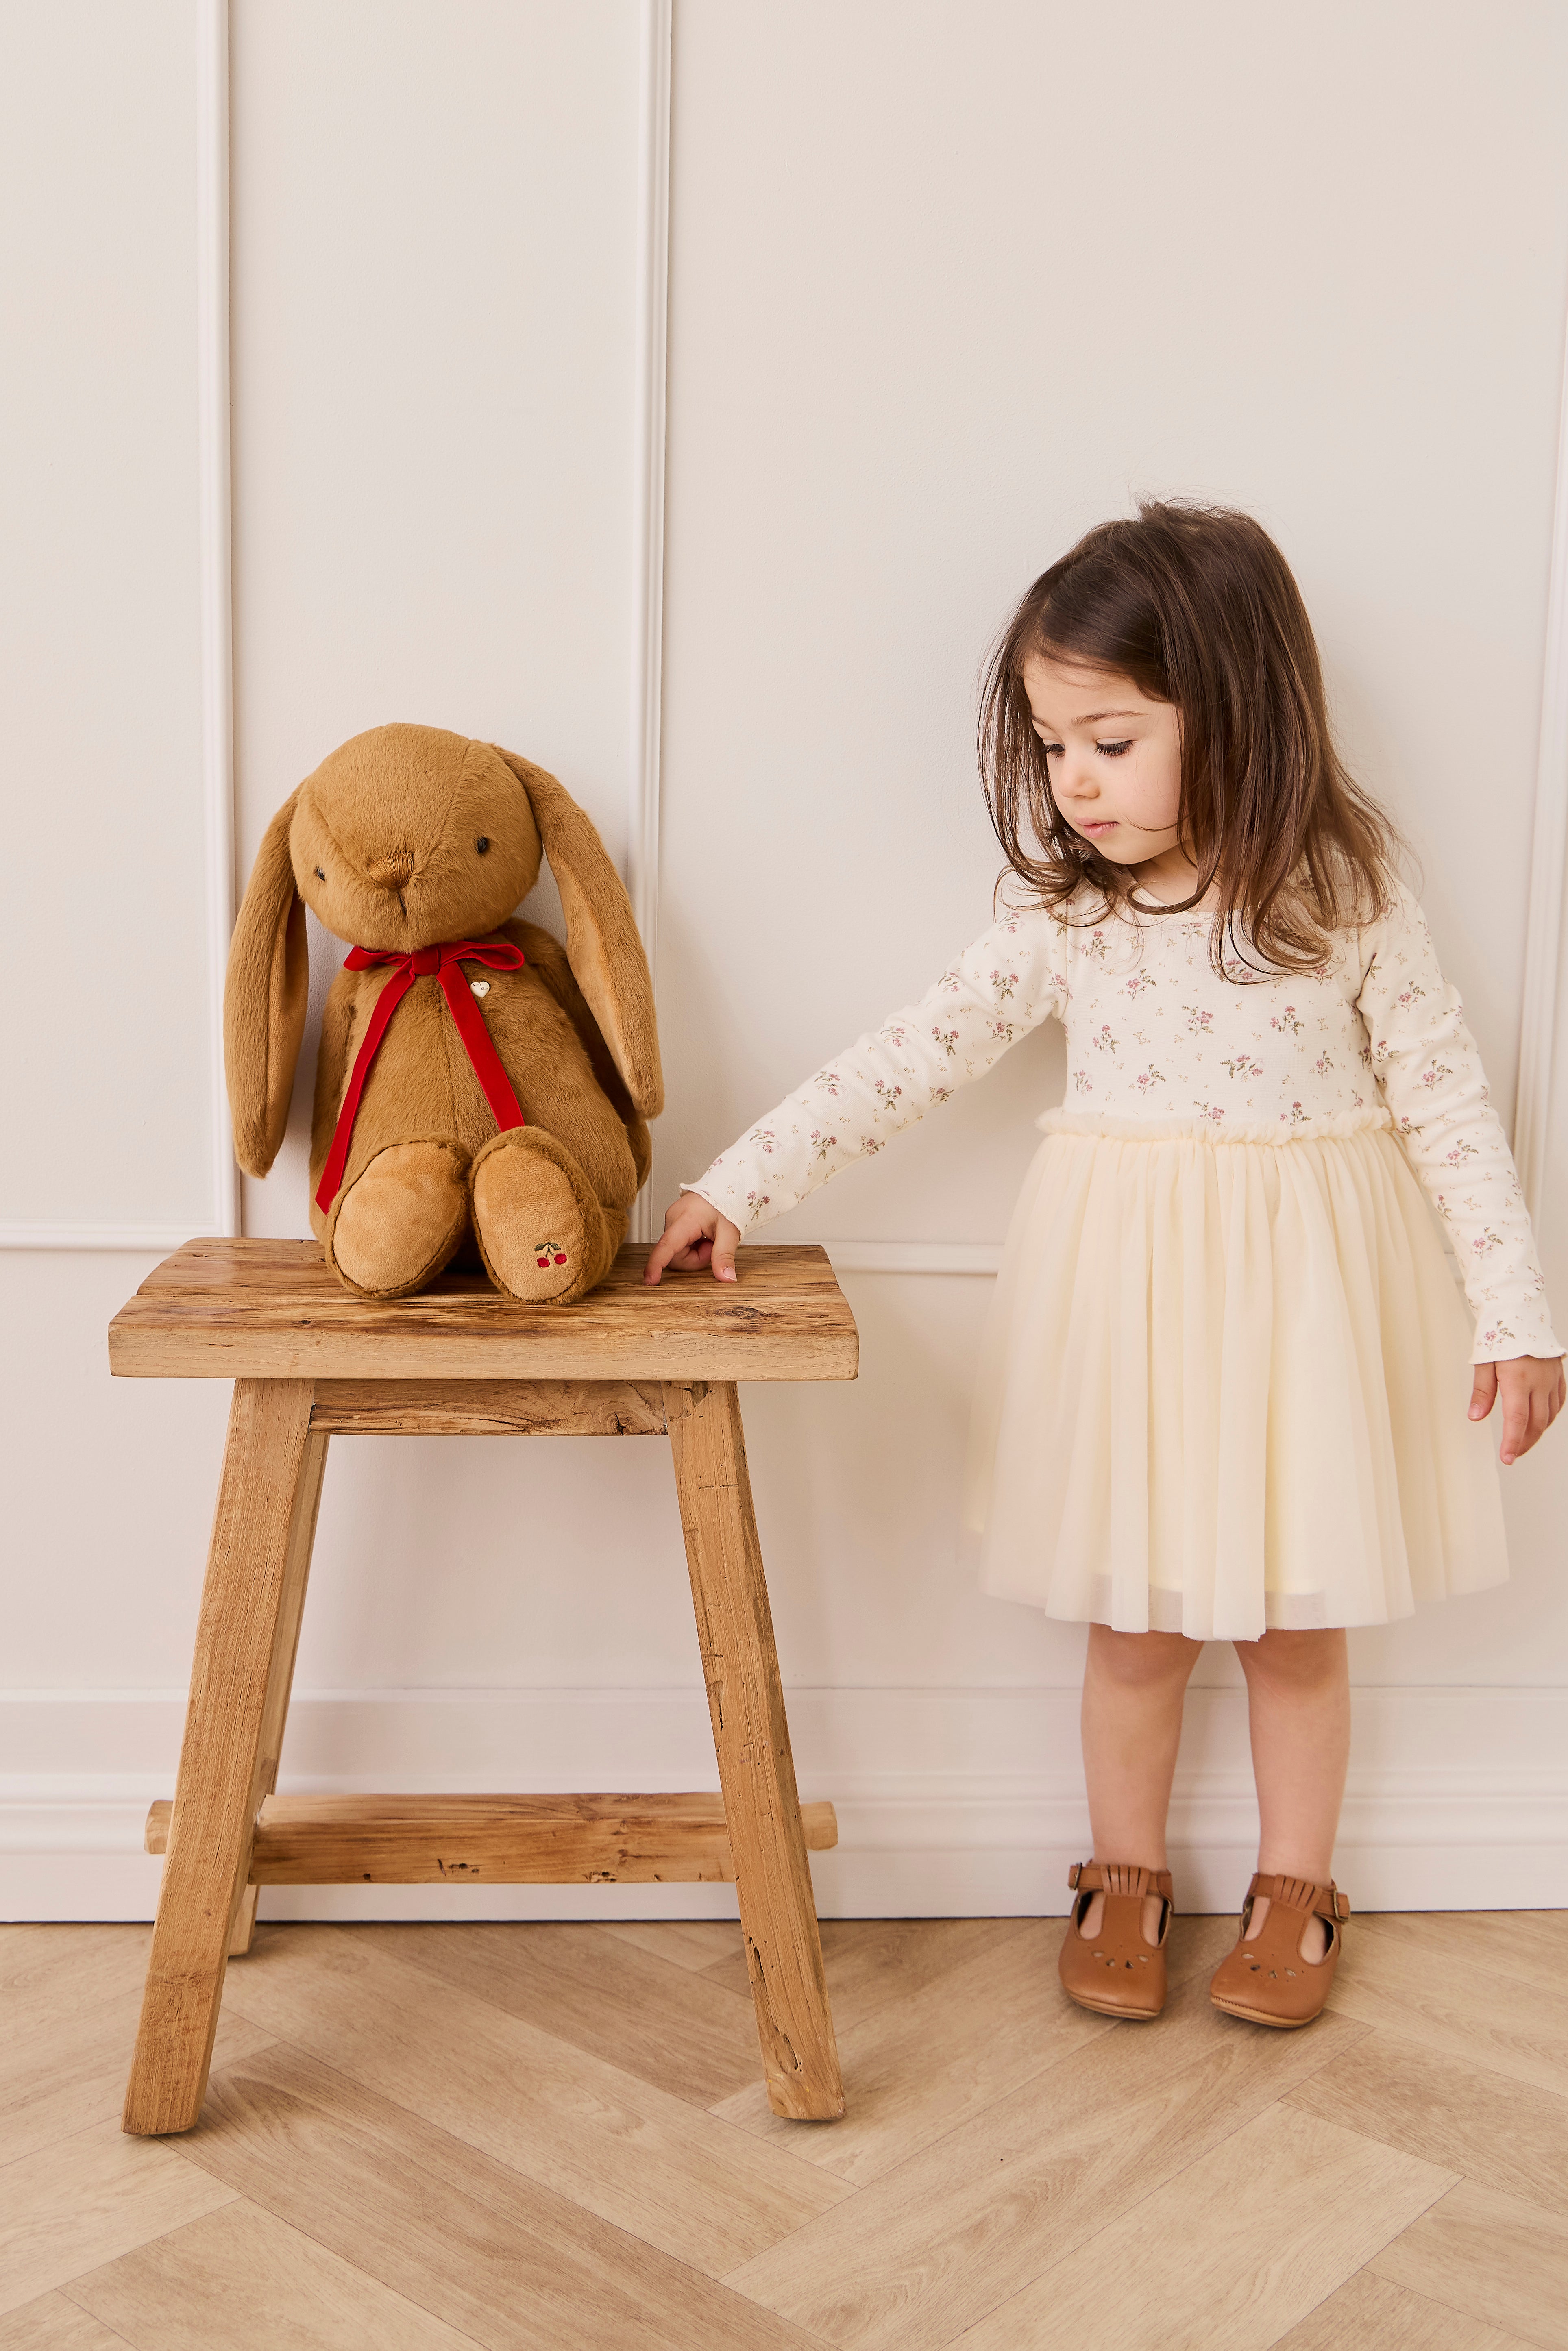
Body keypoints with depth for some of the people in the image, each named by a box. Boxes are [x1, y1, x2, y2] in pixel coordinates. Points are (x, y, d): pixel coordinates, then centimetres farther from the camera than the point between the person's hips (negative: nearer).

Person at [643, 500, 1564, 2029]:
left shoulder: (1343, 897, -9)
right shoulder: (1064, 916, -4)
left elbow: (1444, 1097, -4)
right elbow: (915, 1056, -4)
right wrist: (737, 1186, -9)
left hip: (1304, 1286, -1)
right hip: (1126, 1287, 2)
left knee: (1295, 1617, 11)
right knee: (1136, 1619, 11)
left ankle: (1294, 1890, 32)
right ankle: (1125, 1878, 32)